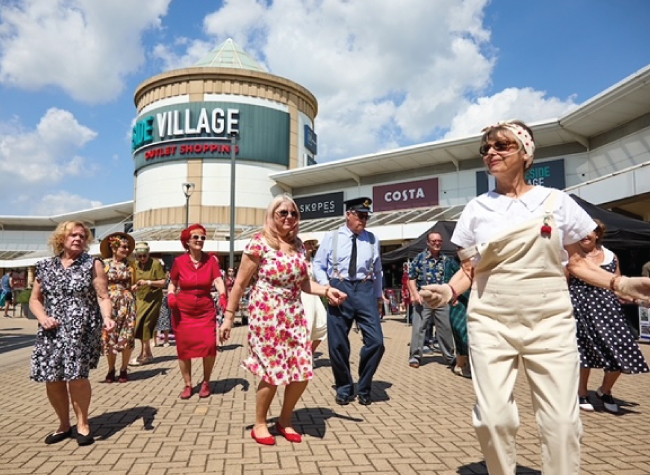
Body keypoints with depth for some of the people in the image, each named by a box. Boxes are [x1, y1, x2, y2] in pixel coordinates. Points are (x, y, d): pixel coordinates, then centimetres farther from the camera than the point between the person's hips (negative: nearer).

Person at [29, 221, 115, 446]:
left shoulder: (93, 264, 1)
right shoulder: (45, 266, 10)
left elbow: (103, 297, -5)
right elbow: (34, 300, 15)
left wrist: (107, 318, -23)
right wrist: (43, 318, -5)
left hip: (82, 331, -3)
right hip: (51, 332, 4)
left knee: (76, 375, -11)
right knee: (52, 378, 3)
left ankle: (82, 424, 11)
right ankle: (64, 425, 26)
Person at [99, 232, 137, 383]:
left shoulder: (128, 264, 7)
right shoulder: (104, 264, 1)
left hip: (126, 303, 1)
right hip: (109, 302, -1)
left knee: (126, 336, -1)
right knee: (110, 337, 1)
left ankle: (123, 369, 12)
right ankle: (111, 370, 16)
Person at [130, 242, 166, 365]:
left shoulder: (156, 264, -11)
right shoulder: (135, 265, 6)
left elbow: (163, 282, -12)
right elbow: (133, 282, 14)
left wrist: (148, 282, -22)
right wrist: (134, 287, -8)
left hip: (153, 299, -6)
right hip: (140, 299, 6)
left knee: (144, 325, -9)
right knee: (142, 326, 8)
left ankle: (143, 355, 0)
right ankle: (148, 354, 20)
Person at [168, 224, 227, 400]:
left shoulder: (211, 260, -3)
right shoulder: (179, 261, -3)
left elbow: (218, 281, -14)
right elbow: (172, 284, 9)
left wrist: (223, 295, -33)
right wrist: (171, 296, -10)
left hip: (206, 310, 0)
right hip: (183, 311, 1)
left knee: (209, 344, -10)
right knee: (183, 347, 4)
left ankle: (206, 382, 13)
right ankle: (188, 385, 21)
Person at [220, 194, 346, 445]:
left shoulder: (298, 245, 8)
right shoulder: (259, 243, -9)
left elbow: (303, 282, 12)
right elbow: (240, 283, -6)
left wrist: (327, 290, -5)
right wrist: (229, 317, -6)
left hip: (294, 314, 6)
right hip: (266, 315, -6)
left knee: (302, 372, 4)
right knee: (274, 373, -1)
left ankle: (285, 421, 28)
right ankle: (260, 424, 25)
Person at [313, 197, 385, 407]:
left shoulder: (372, 239, 11)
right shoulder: (331, 238, 5)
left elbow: (377, 270, 17)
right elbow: (318, 265, 7)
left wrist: (378, 295, 18)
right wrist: (325, 285, -8)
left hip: (365, 290, 1)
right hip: (339, 289, -1)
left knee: (375, 341, -7)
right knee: (337, 343, 4)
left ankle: (364, 388, 16)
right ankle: (344, 389, 25)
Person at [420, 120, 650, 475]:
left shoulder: (556, 201, 5)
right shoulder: (476, 208, 6)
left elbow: (576, 262, 10)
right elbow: (468, 271, 6)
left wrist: (619, 283, -6)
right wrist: (448, 291, -14)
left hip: (549, 322, 0)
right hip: (490, 322, 0)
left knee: (561, 420, 1)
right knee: (493, 417, -2)